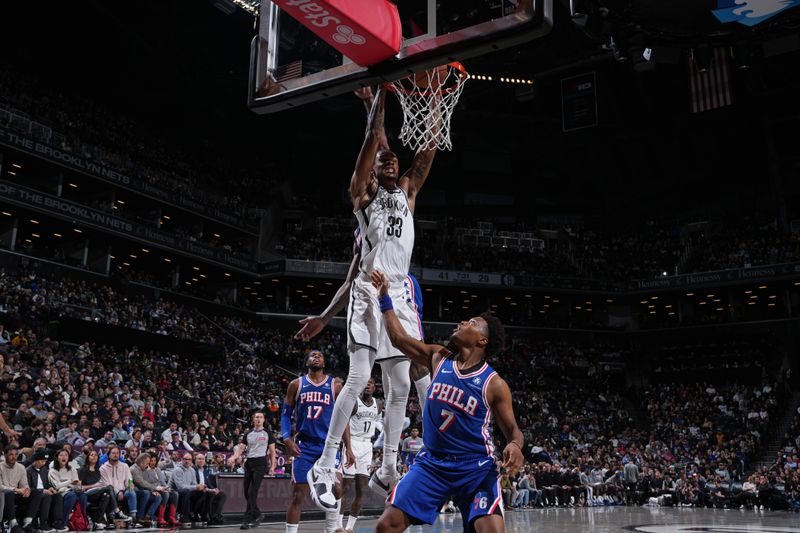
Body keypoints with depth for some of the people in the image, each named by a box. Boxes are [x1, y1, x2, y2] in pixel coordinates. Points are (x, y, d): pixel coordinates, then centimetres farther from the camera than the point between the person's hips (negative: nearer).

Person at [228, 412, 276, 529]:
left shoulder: (267, 433, 4)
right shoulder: (248, 434, 13)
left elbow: (272, 451, 5)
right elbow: (240, 448, 9)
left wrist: (272, 466, -3)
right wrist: (233, 458, -10)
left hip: (260, 463, -5)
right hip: (249, 463, 5)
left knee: (252, 492, -13)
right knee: (247, 492, 7)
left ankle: (247, 520, -12)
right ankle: (257, 515, 24)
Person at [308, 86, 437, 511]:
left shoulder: (407, 193, 19)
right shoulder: (362, 192, 6)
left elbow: (429, 147, 13)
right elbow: (373, 135, -5)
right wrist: (383, 88, -2)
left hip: (400, 295, 6)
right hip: (368, 292, -6)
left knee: (400, 385, 5)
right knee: (359, 378, -15)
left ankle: (387, 471, 15)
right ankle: (324, 467, -6)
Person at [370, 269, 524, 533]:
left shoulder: (494, 384, -8)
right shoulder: (438, 358, 2)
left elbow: (512, 429, -2)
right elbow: (399, 338, 8)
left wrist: (515, 445, -26)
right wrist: (384, 298, 9)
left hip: (476, 467, -3)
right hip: (432, 462, 3)